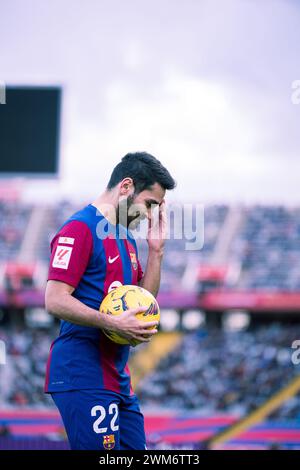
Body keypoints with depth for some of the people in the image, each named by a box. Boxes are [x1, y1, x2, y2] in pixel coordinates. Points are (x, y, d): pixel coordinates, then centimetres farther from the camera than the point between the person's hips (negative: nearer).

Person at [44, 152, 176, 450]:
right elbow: (55, 300, -18)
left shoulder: (126, 238, 20)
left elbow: (143, 303, 21)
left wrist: (155, 250, 12)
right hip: (83, 378, -10)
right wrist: (112, 323, -26)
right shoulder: (80, 228, -10)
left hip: (118, 380, 10)